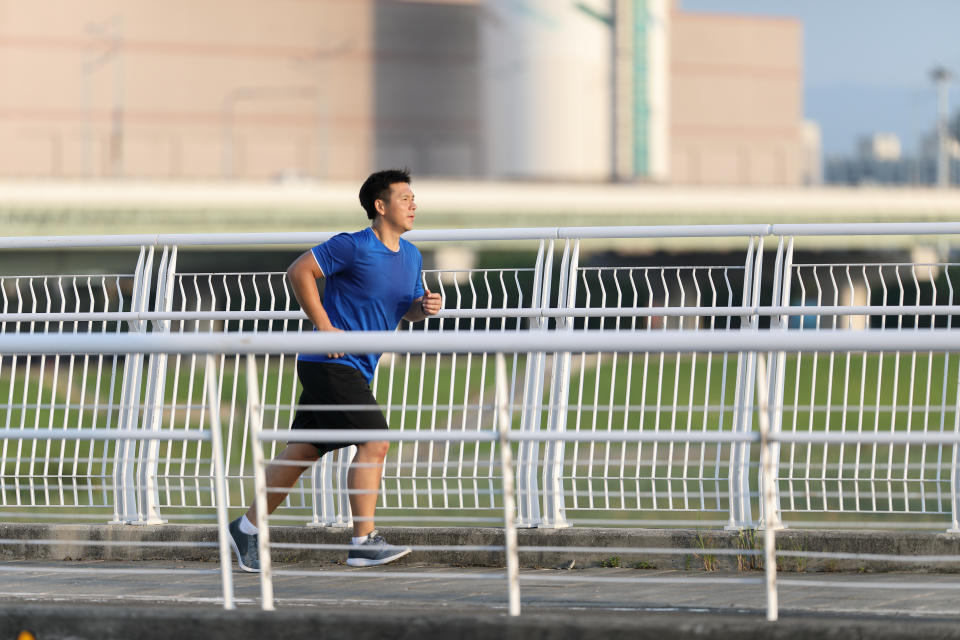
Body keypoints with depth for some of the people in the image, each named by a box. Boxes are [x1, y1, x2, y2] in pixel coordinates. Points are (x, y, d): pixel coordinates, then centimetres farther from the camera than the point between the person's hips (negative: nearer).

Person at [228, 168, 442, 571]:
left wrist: (424, 307, 0)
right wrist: (325, 328, -15)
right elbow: (299, 272, -12)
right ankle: (364, 542, -14)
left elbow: (408, 309, 25)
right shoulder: (354, 247, -12)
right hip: (332, 364, -9)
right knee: (374, 444, -16)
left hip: (356, 370, 9)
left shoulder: (411, 257, 13)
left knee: (302, 452, 12)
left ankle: (247, 527, 21)